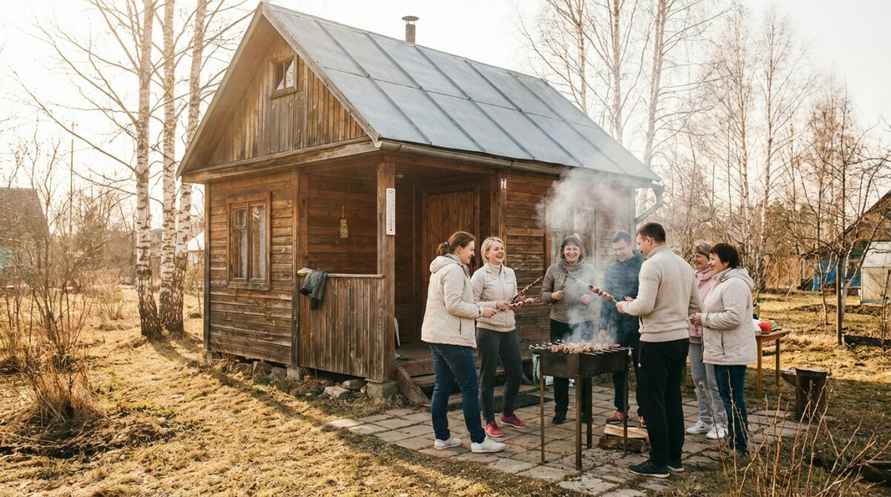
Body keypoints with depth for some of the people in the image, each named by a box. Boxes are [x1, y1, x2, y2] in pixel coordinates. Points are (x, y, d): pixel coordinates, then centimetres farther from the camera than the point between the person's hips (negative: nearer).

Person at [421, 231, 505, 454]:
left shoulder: (441, 268, 19)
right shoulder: (454, 270, -14)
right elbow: (454, 305, -21)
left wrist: (481, 307, 14)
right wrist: (480, 311, -10)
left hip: (435, 336, 10)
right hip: (452, 338, -10)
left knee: (442, 387, 12)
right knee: (470, 388, -3)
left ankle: (442, 437, 18)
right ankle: (478, 440, 2)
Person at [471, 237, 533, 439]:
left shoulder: (510, 273, 11)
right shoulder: (480, 275, -8)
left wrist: (519, 302, -1)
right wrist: (495, 305, -19)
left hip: (509, 329, 6)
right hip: (488, 330, -6)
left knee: (516, 373, 11)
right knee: (488, 377, 2)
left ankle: (508, 413, 32)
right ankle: (489, 422, 14)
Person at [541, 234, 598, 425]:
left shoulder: (588, 270, 5)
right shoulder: (554, 269, 0)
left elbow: (595, 292, 14)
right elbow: (543, 295, 5)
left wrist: (590, 297, -8)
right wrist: (553, 296, -16)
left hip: (584, 322, 1)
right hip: (560, 323, -1)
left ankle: (586, 410, 19)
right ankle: (560, 410, 17)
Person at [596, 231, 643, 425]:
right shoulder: (611, 270, 10)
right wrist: (603, 325, 10)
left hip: (639, 327, -4)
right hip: (617, 327, 4)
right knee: (618, 370, 10)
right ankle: (620, 409, 22)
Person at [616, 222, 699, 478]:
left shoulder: (652, 265, -14)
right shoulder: (684, 265, 12)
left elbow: (644, 305, -21)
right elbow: (695, 306, 15)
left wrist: (625, 306, -3)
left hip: (657, 342, -8)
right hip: (681, 339, 8)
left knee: (652, 401, 0)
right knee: (672, 398, 16)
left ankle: (659, 462, 6)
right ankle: (674, 458, 24)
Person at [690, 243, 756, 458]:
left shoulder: (734, 284, -18)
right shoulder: (725, 282, 17)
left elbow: (733, 317, -27)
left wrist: (704, 318, -17)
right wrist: (703, 318, 8)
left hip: (731, 354, -11)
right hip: (724, 352, 11)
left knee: (732, 399, -4)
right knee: (730, 397, 17)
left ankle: (740, 447, 5)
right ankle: (734, 440, 27)